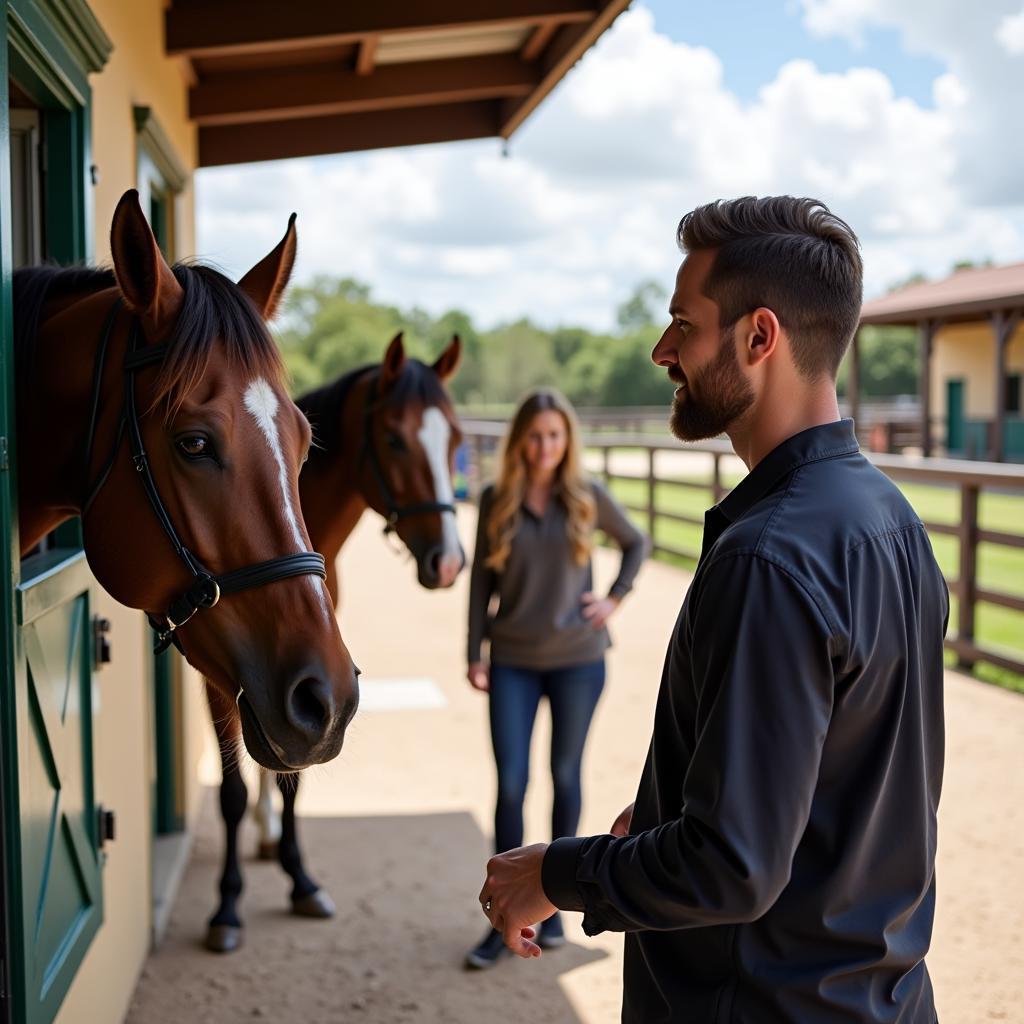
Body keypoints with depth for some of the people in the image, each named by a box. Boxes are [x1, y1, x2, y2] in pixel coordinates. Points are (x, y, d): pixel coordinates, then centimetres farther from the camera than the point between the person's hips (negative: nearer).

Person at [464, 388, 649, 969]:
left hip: (578, 658, 0)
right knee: (510, 782, -3)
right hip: (513, 661, 0)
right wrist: (475, 655, 0)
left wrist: (615, 598, 1)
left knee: (566, 776, 10)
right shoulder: (497, 501, -2)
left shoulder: (588, 496, -3)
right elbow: (482, 580, 2)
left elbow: (637, 543, 12)